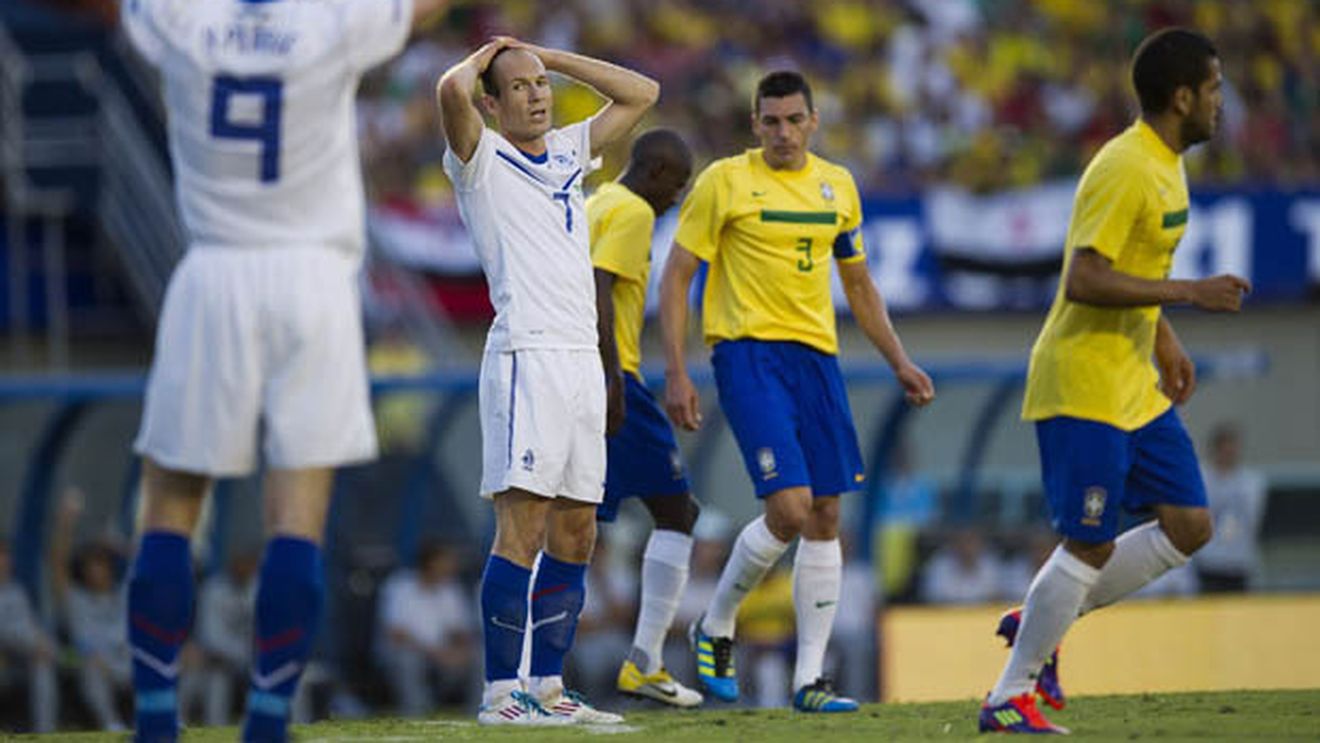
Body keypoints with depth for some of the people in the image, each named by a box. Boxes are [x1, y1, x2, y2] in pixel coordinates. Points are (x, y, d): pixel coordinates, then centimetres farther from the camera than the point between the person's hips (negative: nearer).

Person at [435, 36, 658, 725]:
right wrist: (488, 55, 4)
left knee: (575, 534, 7)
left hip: (583, 359, 7)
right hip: (526, 356, -7)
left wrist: (548, 55, 20)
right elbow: (451, 89, -19)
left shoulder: (568, 151, 21)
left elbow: (641, 93, 26)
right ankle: (499, 693, -13)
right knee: (522, 528, -13)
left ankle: (547, 687, 12)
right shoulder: (481, 159, 1)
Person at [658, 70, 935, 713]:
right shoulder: (723, 182, -3)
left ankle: (809, 678, 7)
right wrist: (676, 372, -10)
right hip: (749, 352, -6)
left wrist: (899, 362, 17)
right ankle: (715, 628, 7)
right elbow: (676, 277, -2)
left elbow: (858, 284, 24)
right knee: (790, 508, -17)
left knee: (825, 517, 2)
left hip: (817, 354, 6)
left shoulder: (837, 186, 13)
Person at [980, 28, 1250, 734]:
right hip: (1082, 386, -10)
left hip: (1134, 386, 10)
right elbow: (1083, 282, -26)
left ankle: (1042, 620, 16)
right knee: (1091, 545, -7)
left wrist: (1165, 343, 16)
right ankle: (1010, 698, 5)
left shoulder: (1164, 165, 12)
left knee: (1189, 524, 6)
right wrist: (1190, 293, -24)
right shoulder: (1123, 170, -20)